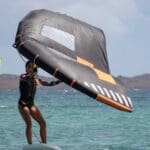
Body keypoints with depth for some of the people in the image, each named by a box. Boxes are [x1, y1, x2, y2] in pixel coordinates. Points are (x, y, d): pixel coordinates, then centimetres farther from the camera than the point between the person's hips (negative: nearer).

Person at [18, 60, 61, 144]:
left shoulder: (36, 78, 10)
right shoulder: (23, 77, -6)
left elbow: (48, 84, 16)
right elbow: (25, 78, -31)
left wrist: (60, 81, 10)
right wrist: (33, 72, -43)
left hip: (31, 104, 6)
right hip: (23, 104, -6)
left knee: (43, 123, 0)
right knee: (29, 123, -21)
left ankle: (44, 144, 8)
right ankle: (30, 145, -21)